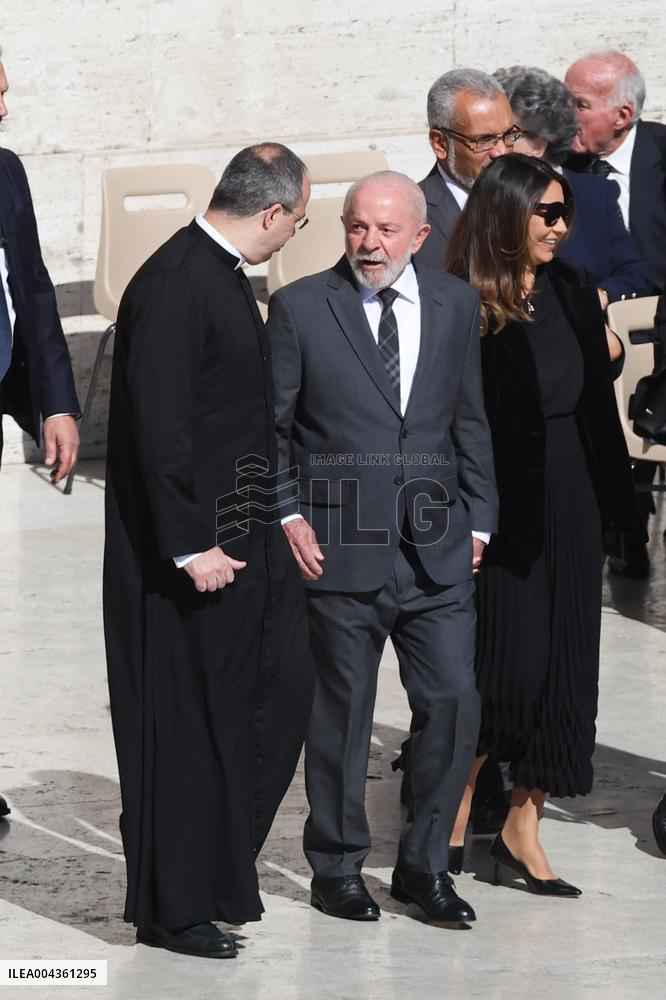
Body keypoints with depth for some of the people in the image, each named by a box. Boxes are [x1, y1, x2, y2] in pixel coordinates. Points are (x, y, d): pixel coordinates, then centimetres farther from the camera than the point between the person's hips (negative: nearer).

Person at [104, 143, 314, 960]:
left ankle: (218, 869, 26)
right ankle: (174, 910, 13)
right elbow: (160, 427, -23)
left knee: (280, 691, 12)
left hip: (243, 537, 10)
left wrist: (274, 515, 18)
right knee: (184, 728, 1)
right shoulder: (173, 286, -20)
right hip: (188, 547, -9)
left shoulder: (222, 275, 10)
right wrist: (190, 548, -22)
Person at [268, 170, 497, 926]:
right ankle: (337, 869, 19)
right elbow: (268, 424, 2)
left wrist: (477, 518, 9)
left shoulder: (455, 305, 9)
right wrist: (285, 515, -7)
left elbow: (470, 422, 14)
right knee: (341, 715, 5)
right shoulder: (300, 308, -1)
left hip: (436, 551, 3)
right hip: (341, 549, -3)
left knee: (453, 704, 0)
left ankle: (423, 864, 15)